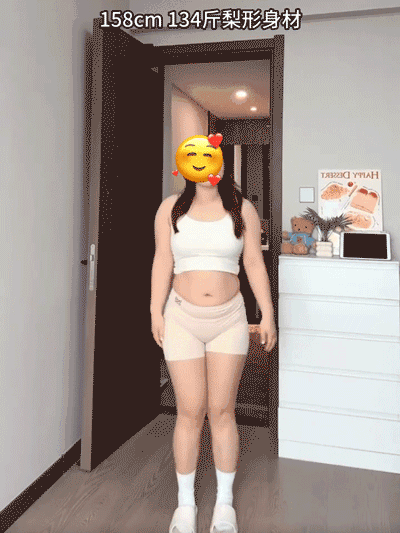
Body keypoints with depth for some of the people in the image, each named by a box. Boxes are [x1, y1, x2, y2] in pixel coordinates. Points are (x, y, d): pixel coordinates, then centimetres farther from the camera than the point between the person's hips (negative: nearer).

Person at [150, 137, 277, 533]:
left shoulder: (242, 209, 1)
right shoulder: (171, 208, 1)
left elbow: (255, 263, 3)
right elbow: (162, 261, 3)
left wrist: (267, 313, 1)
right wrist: (156, 312, -1)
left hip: (230, 320, 0)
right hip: (183, 319, 0)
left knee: (222, 411, 7)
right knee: (190, 412, 5)